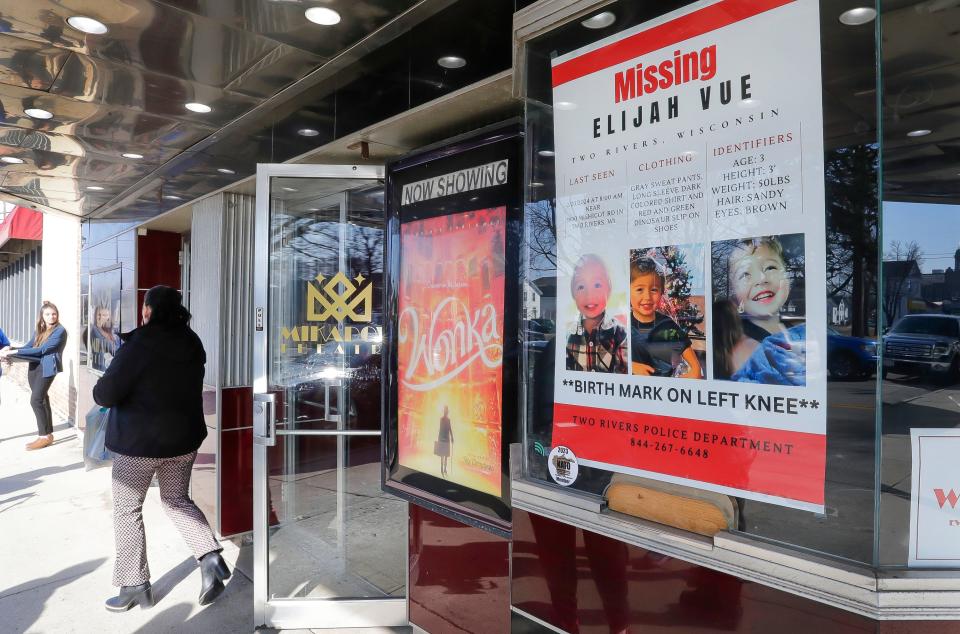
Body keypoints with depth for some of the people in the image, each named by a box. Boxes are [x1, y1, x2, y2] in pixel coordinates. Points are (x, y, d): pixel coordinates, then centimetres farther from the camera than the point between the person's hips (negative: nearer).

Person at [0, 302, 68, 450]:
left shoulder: (60, 331, -8)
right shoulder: (39, 330, 17)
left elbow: (41, 350, -15)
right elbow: (29, 347, 11)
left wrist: (14, 351, -16)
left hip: (47, 368, -7)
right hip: (34, 367, 8)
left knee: (36, 400, -12)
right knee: (42, 399, 9)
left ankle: (45, 436, -3)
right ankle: (47, 434, 15)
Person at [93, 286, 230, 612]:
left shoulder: (139, 345, -19)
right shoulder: (192, 343, 1)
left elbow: (105, 394, -19)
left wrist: (98, 391, 6)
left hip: (139, 441, -6)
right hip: (184, 438, 6)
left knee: (126, 510, 12)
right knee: (177, 500, 20)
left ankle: (135, 585, 20)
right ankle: (211, 557, 4)